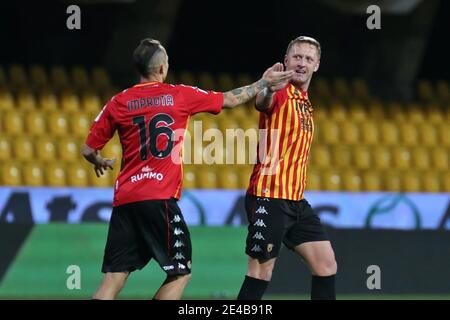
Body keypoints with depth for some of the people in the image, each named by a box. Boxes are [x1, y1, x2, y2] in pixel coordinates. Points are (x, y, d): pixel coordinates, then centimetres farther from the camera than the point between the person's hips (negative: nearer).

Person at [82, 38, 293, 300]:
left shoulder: (118, 103, 8)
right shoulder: (179, 95, 2)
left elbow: (89, 150, 11)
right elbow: (230, 100, 14)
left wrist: (100, 163, 34)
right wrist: (264, 82, 30)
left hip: (124, 199, 4)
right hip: (159, 199, -4)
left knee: (115, 277, 3)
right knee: (181, 272, 7)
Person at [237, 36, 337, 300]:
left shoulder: (305, 102, 16)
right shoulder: (281, 93, -11)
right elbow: (262, 102, -37)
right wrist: (268, 90, -60)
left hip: (296, 199, 8)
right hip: (269, 197, -8)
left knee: (326, 264, 5)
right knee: (262, 273, -8)